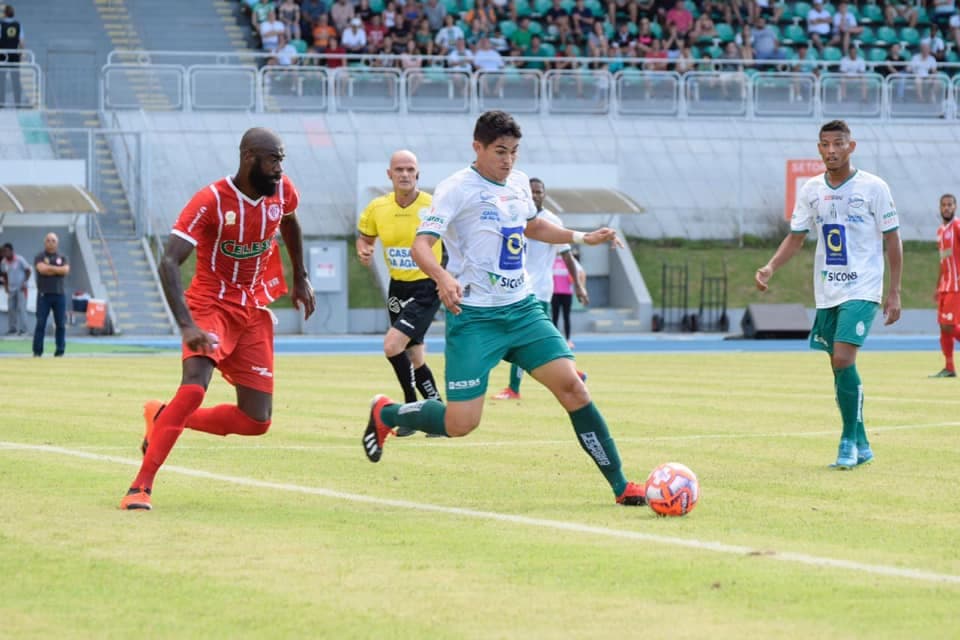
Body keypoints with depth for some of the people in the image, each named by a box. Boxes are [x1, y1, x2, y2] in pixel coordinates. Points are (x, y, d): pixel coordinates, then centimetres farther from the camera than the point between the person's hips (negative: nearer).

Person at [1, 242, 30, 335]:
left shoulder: (20, 259, -12)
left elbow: (28, 271, -6)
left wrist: (25, 283, -12)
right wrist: (6, 285, 8)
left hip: (21, 288, -5)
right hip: (11, 288, 5)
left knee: (21, 308, -10)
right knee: (11, 309, 3)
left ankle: (22, 328, -10)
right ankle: (12, 328, 8)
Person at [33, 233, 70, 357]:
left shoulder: (62, 258, 12)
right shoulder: (40, 257, 4)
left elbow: (66, 270, -6)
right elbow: (42, 269, -14)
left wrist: (49, 268, -7)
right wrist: (58, 270, -6)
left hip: (59, 295, 3)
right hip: (44, 295, -2)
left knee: (61, 324, 1)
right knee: (40, 323, -5)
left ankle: (60, 352, 7)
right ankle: (37, 352, -2)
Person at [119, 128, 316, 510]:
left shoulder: (282, 191, -4)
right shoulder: (211, 201, -21)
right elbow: (169, 263, -27)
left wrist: (300, 278, 22)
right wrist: (187, 325, -37)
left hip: (254, 311, 6)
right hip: (211, 304, -6)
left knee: (257, 421, 0)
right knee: (194, 388, -30)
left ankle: (163, 418, 21)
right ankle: (141, 486, -23)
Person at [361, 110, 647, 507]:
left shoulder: (518, 184, 11)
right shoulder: (457, 189, -10)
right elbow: (421, 244, -20)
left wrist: (582, 237, 22)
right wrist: (442, 277, -39)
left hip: (521, 310, 6)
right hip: (474, 317, -6)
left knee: (571, 385, -8)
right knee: (460, 424, -9)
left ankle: (621, 486, -4)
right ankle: (385, 414, 20)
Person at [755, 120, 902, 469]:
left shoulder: (873, 188, -6)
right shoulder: (811, 190, 6)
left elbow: (892, 240, -2)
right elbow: (796, 237, 11)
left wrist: (894, 292, -5)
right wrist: (770, 267, -6)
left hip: (862, 290, -5)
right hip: (826, 292, 5)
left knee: (843, 359, -19)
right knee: (840, 366, 7)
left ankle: (850, 441, -9)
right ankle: (860, 445, 19)